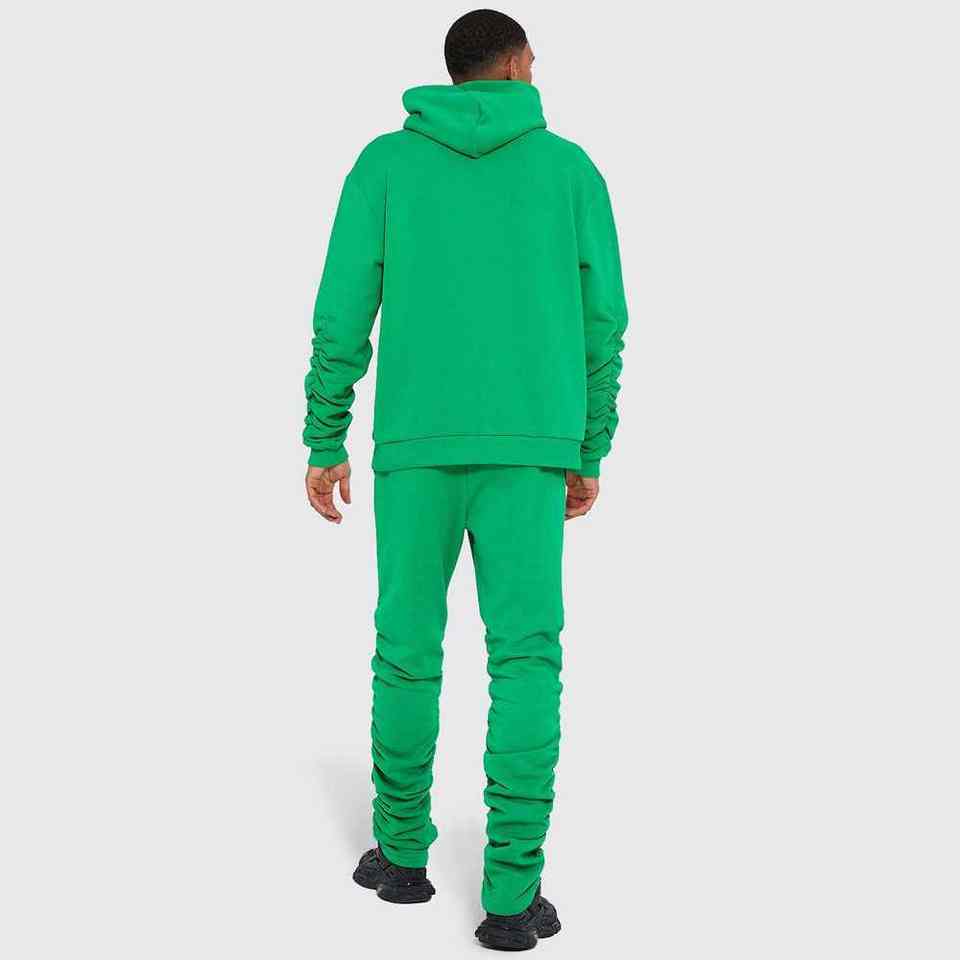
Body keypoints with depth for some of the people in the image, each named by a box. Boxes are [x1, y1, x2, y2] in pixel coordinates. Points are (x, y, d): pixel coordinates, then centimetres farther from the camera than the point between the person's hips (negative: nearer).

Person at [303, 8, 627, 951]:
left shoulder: (384, 162, 7)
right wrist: (590, 456, 13)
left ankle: (403, 849, 21)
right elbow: (601, 326, 6)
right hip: (527, 446, 0)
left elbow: (343, 313, 0)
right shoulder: (572, 169, 9)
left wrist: (324, 444, 6)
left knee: (408, 647, 13)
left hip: (416, 439, 1)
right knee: (525, 660, -1)